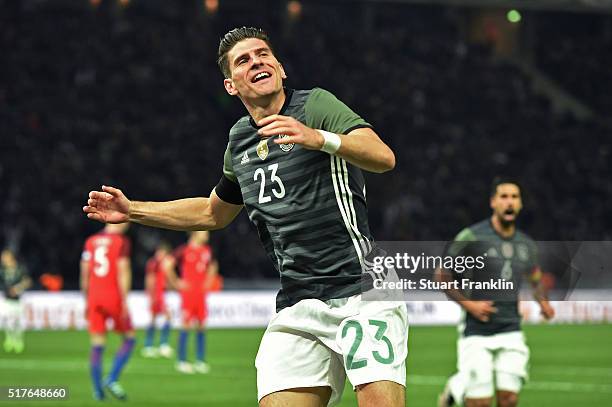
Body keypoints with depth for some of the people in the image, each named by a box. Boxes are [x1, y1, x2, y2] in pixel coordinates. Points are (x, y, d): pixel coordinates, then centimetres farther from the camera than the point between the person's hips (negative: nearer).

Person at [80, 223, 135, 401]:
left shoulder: (91, 241, 10)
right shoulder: (121, 242, -6)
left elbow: (85, 273, 12)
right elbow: (123, 272, -12)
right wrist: (125, 301, -12)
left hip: (94, 297, 5)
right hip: (114, 296, -5)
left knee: (97, 346, 6)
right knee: (129, 339, 10)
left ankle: (98, 390, 3)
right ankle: (112, 379, -3)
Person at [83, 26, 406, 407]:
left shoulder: (315, 105, -2)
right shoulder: (239, 141, 17)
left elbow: (383, 157, -19)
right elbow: (213, 213, 36)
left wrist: (320, 139, -35)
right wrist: (132, 210, 32)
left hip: (361, 293, -5)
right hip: (296, 310, 5)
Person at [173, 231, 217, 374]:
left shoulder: (207, 250, 9)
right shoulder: (184, 250, -9)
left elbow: (212, 266, 29)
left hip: (201, 294, 6)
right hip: (188, 293, -6)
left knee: (201, 326, 5)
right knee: (186, 326, -5)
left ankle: (200, 361, 11)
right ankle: (182, 361, 1)